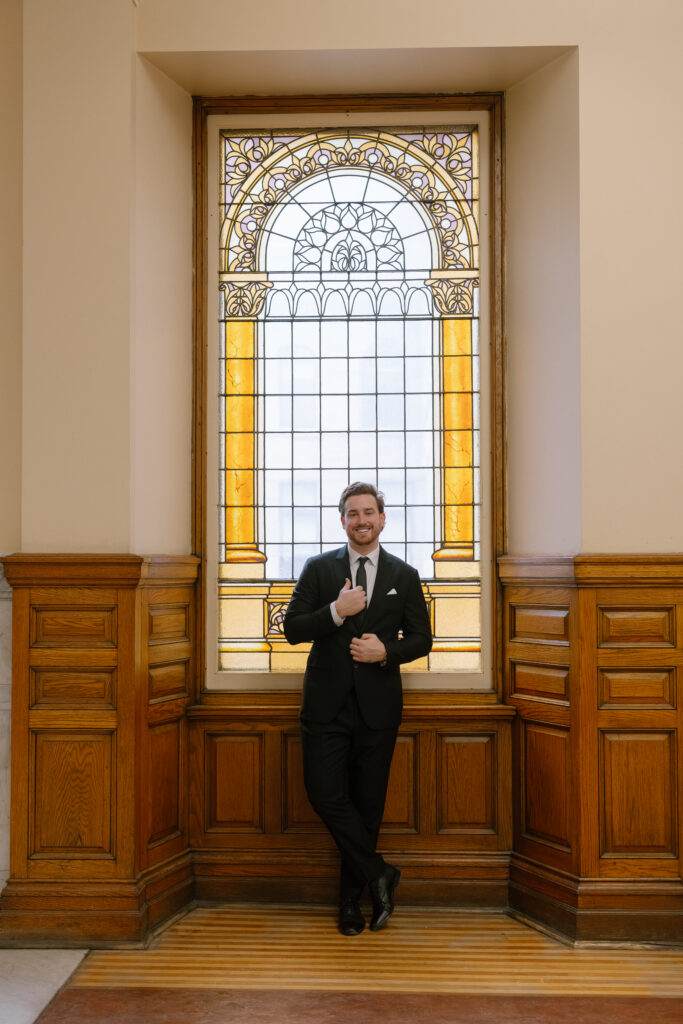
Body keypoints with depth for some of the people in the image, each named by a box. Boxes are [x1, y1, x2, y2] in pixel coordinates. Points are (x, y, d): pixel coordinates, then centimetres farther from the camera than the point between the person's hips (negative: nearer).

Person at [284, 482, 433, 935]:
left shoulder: (404, 575, 6)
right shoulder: (318, 568, 4)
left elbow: (421, 639, 7)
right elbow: (293, 628, -2)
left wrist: (386, 651, -12)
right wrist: (336, 611, -17)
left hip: (378, 705, 0)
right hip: (327, 702, 0)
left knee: (368, 803, 6)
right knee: (324, 792, -10)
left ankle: (351, 899, 21)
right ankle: (379, 874, 8)